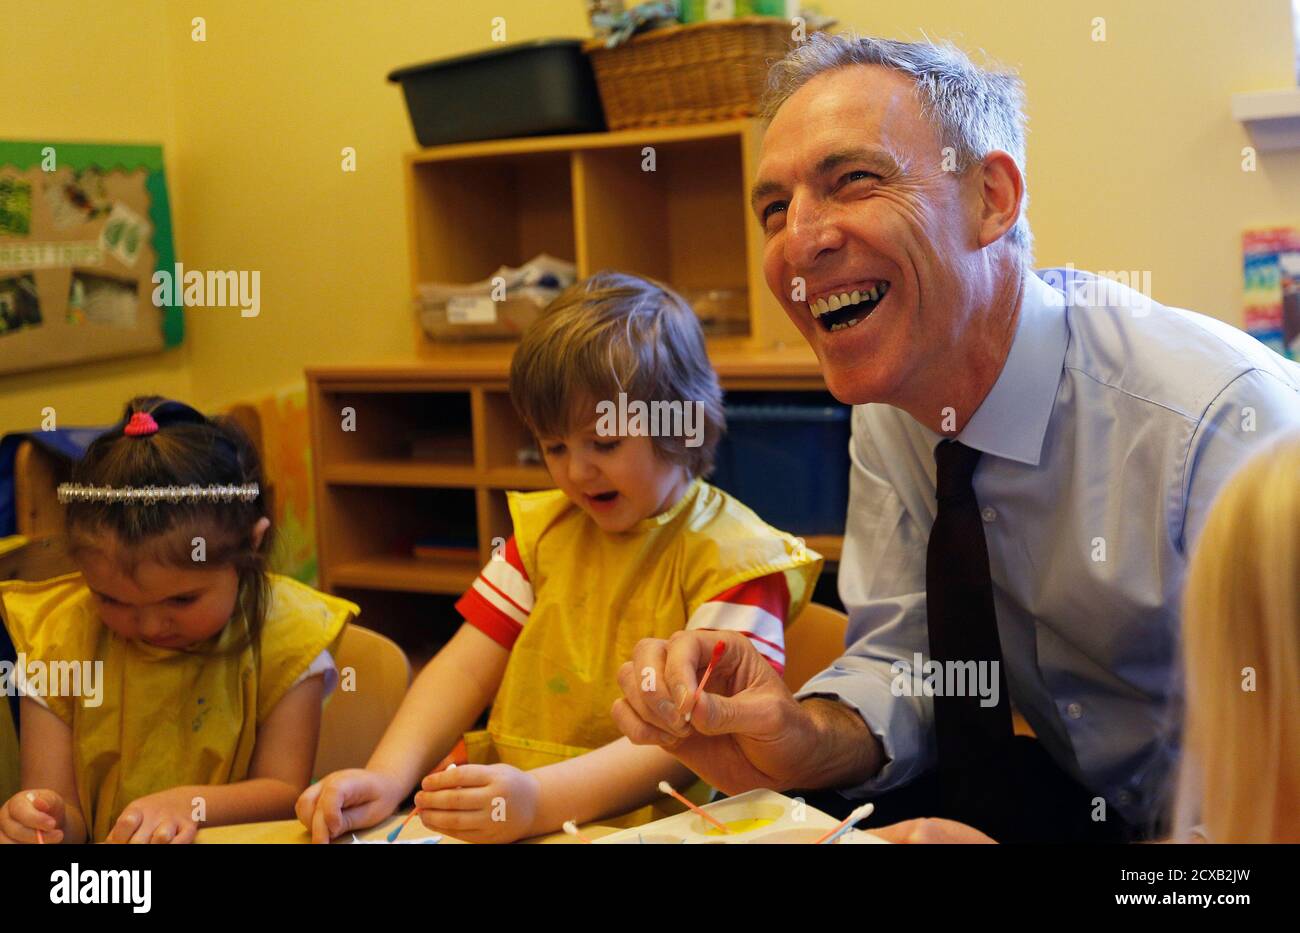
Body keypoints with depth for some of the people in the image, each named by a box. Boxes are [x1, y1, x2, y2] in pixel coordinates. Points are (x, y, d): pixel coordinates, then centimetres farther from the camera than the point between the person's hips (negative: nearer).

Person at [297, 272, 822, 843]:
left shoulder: (734, 557, -6)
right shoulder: (544, 528, 14)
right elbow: (466, 666, 8)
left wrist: (539, 801, -30)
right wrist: (387, 778, -10)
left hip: (645, 821, -5)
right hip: (505, 806, 6)